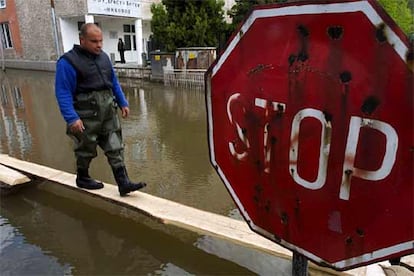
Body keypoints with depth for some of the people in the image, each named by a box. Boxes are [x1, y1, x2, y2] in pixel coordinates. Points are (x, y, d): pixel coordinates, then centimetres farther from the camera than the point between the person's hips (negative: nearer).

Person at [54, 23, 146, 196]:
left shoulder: (103, 57, 10)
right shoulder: (68, 62, -11)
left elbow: (114, 83, 19)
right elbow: (63, 93, -15)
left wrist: (123, 103, 15)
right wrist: (72, 118, -23)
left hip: (108, 114, 6)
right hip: (86, 116, -6)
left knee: (115, 149, 3)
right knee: (86, 150, 11)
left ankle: (124, 184, 7)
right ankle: (82, 179, 35)